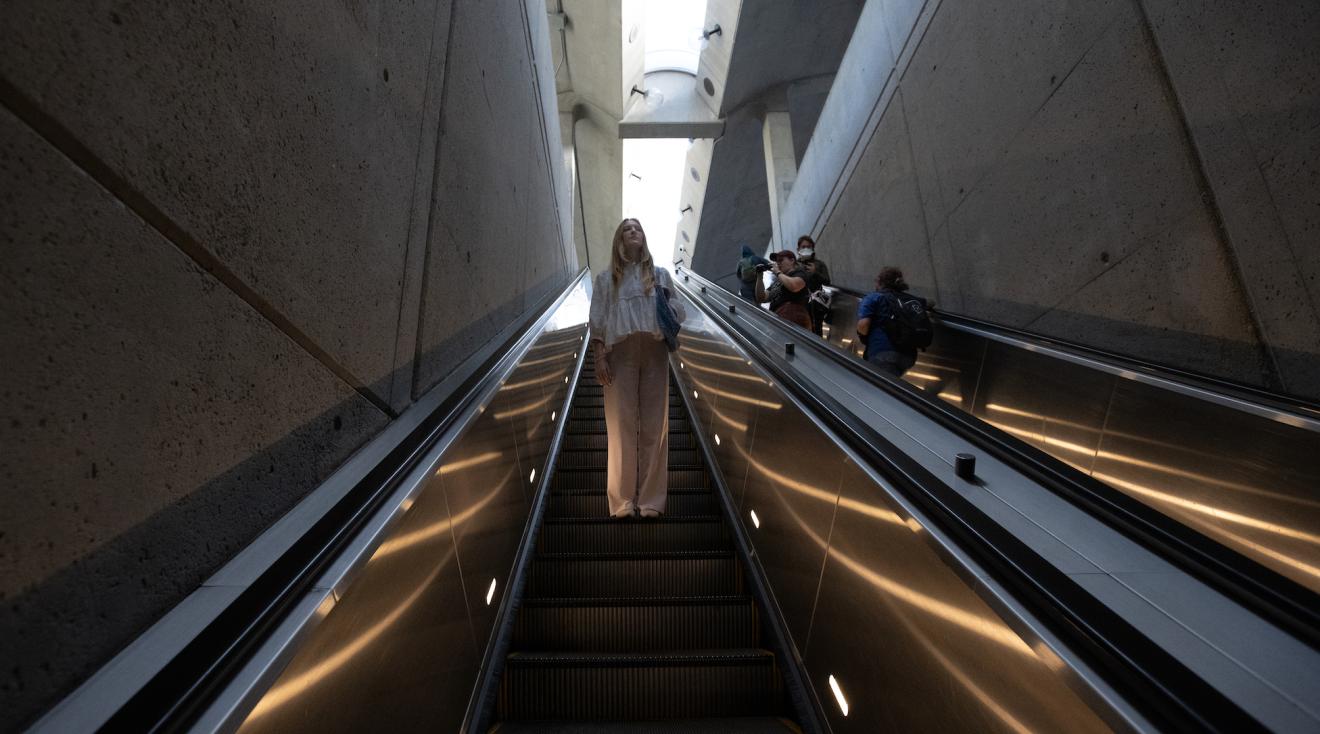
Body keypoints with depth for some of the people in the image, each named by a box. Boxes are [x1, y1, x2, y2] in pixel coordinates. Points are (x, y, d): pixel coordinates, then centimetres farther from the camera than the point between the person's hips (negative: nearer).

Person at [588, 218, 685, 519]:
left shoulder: (661, 274, 18)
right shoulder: (606, 279, 14)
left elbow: (678, 313, 15)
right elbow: (597, 322, 6)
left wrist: (669, 304, -7)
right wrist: (599, 358, -5)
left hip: (654, 352, 1)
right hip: (620, 353, -1)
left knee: (654, 426, -1)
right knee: (621, 426, -3)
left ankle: (651, 499, 7)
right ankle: (623, 500, 5)